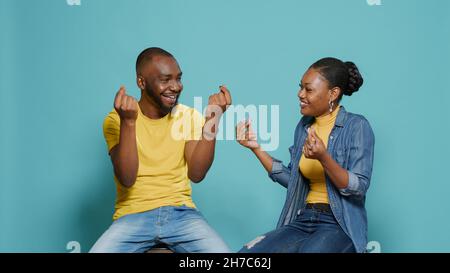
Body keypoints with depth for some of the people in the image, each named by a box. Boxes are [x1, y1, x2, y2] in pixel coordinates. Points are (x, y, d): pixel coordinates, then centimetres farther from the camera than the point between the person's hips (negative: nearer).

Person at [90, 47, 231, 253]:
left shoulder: (189, 116, 4)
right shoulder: (116, 119, -2)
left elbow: (196, 174, -8)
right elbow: (126, 179, -14)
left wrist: (212, 119, -16)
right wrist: (128, 122, -24)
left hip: (180, 212, 1)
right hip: (132, 215, -1)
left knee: (222, 252, -23)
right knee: (99, 250, -26)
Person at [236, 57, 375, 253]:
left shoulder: (356, 126, -7)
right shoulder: (304, 126, 12)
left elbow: (358, 188, -13)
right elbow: (292, 180, 13)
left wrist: (323, 158, -28)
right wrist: (256, 148, 7)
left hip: (339, 224, -5)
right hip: (303, 221, 5)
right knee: (247, 252, -18)